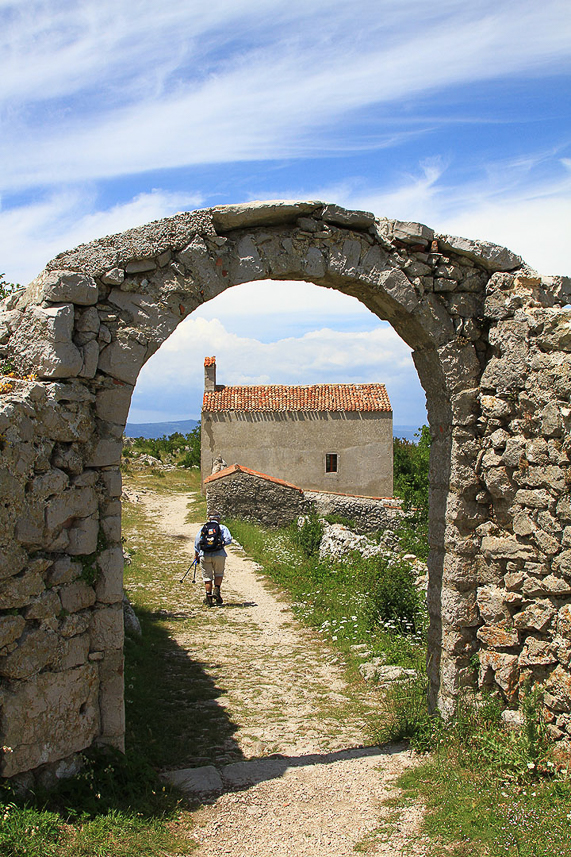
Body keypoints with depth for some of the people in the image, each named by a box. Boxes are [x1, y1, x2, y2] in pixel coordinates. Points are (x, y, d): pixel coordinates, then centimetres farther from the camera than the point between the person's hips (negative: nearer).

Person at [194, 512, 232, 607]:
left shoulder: (203, 528, 14)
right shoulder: (222, 528, 9)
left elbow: (197, 542, 13)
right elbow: (228, 540, -4)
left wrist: (196, 555, 22)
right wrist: (221, 543, 15)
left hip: (204, 555, 1)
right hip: (219, 555, -1)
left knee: (207, 577, 9)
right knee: (219, 574, 18)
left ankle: (208, 596, 2)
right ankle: (216, 591, -1)